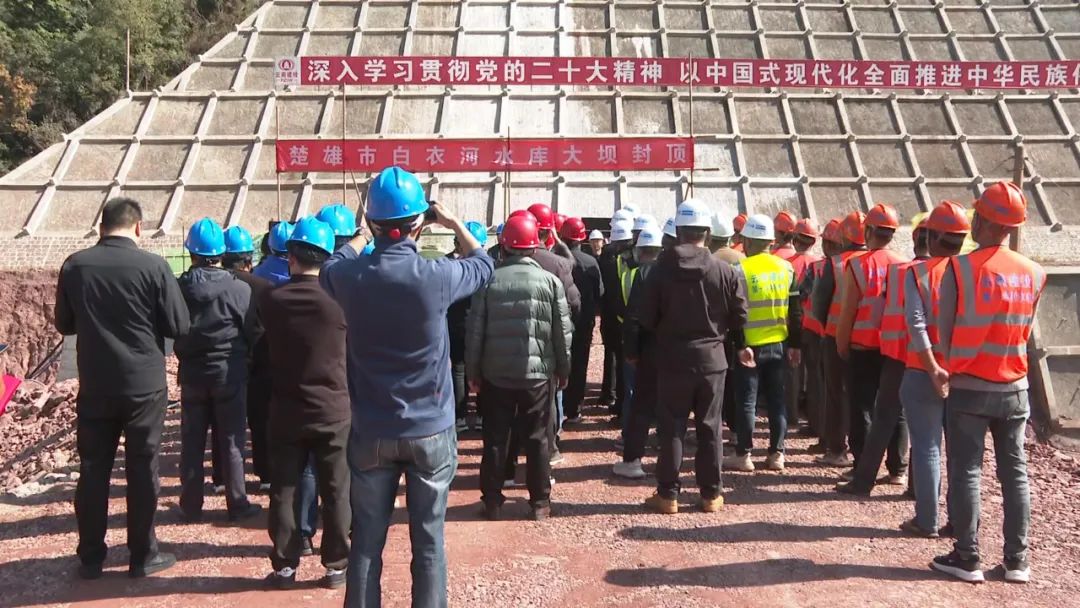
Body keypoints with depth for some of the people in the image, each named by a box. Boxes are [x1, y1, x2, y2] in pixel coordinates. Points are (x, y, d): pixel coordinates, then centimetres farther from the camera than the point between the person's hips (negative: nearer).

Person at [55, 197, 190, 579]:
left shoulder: (75, 265, -2)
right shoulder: (153, 266, -13)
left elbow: (64, 324, 9)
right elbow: (179, 326, -9)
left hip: (94, 386, 3)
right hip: (144, 385, -3)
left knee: (93, 470, 12)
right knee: (142, 470, 8)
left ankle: (90, 557, 21)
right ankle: (143, 555, 17)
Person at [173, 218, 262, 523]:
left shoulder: (178, 288, -8)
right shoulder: (239, 289, -15)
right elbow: (253, 332, -6)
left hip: (192, 374, 2)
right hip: (230, 373, -2)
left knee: (192, 441, 11)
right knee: (231, 441, 6)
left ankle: (190, 505, 18)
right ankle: (237, 503, 12)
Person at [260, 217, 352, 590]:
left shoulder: (271, 300, -6)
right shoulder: (338, 300, -13)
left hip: (287, 412, 2)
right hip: (333, 411, -1)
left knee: (284, 491, 11)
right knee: (336, 492, 9)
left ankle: (284, 566, 18)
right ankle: (336, 565, 15)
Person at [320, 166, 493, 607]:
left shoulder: (350, 276, -9)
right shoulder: (435, 277, -15)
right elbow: (483, 263, 7)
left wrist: (368, 235, 22)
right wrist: (454, 224, 20)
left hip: (371, 432, 2)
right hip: (431, 431, -2)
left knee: (366, 543, 12)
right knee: (429, 542, 10)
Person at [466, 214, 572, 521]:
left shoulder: (489, 280, -4)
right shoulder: (550, 281, -4)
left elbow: (475, 331, -2)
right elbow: (563, 332, -2)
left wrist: (473, 371, 7)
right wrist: (563, 369, 11)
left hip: (496, 373, 1)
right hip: (537, 372, 0)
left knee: (495, 439, 9)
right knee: (537, 439, 9)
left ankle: (492, 501, 16)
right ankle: (540, 502, 15)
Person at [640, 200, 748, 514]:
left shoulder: (662, 269, -10)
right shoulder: (725, 271, -7)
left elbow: (647, 317, -5)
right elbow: (739, 318, -1)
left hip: (673, 359, -1)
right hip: (712, 358, 1)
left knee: (671, 427, 7)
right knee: (710, 428, 10)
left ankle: (667, 494, 10)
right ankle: (711, 494, 17)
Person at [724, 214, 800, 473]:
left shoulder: (741, 269, -10)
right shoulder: (786, 268, 4)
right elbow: (795, 311, 6)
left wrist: (740, 345, -12)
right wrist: (794, 344, 11)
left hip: (751, 346, -4)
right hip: (779, 345, 4)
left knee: (747, 401, 3)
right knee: (777, 400, 10)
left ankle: (743, 454, 7)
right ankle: (776, 453, 13)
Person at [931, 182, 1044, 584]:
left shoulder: (960, 268, -13)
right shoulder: (1034, 273, 1)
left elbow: (944, 328, -6)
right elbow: (1024, 330, 10)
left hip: (969, 388, -4)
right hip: (1015, 389, 4)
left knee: (966, 472, 3)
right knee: (1015, 473, 11)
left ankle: (967, 559, 7)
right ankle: (1017, 560, 16)